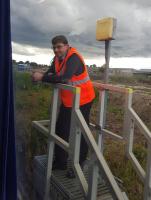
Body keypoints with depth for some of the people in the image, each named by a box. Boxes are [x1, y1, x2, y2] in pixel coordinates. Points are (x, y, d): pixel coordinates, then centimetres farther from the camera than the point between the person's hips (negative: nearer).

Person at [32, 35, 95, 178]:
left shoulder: (74, 58, -24)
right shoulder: (58, 58, 2)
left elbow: (64, 78, -38)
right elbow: (51, 73, 8)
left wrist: (42, 77, -30)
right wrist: (41, 76, -14)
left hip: (82, 101, -8)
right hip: (67, 101, 9)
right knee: (61, 130, 13)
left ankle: (79, 166, 17)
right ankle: (60, 162, 29)